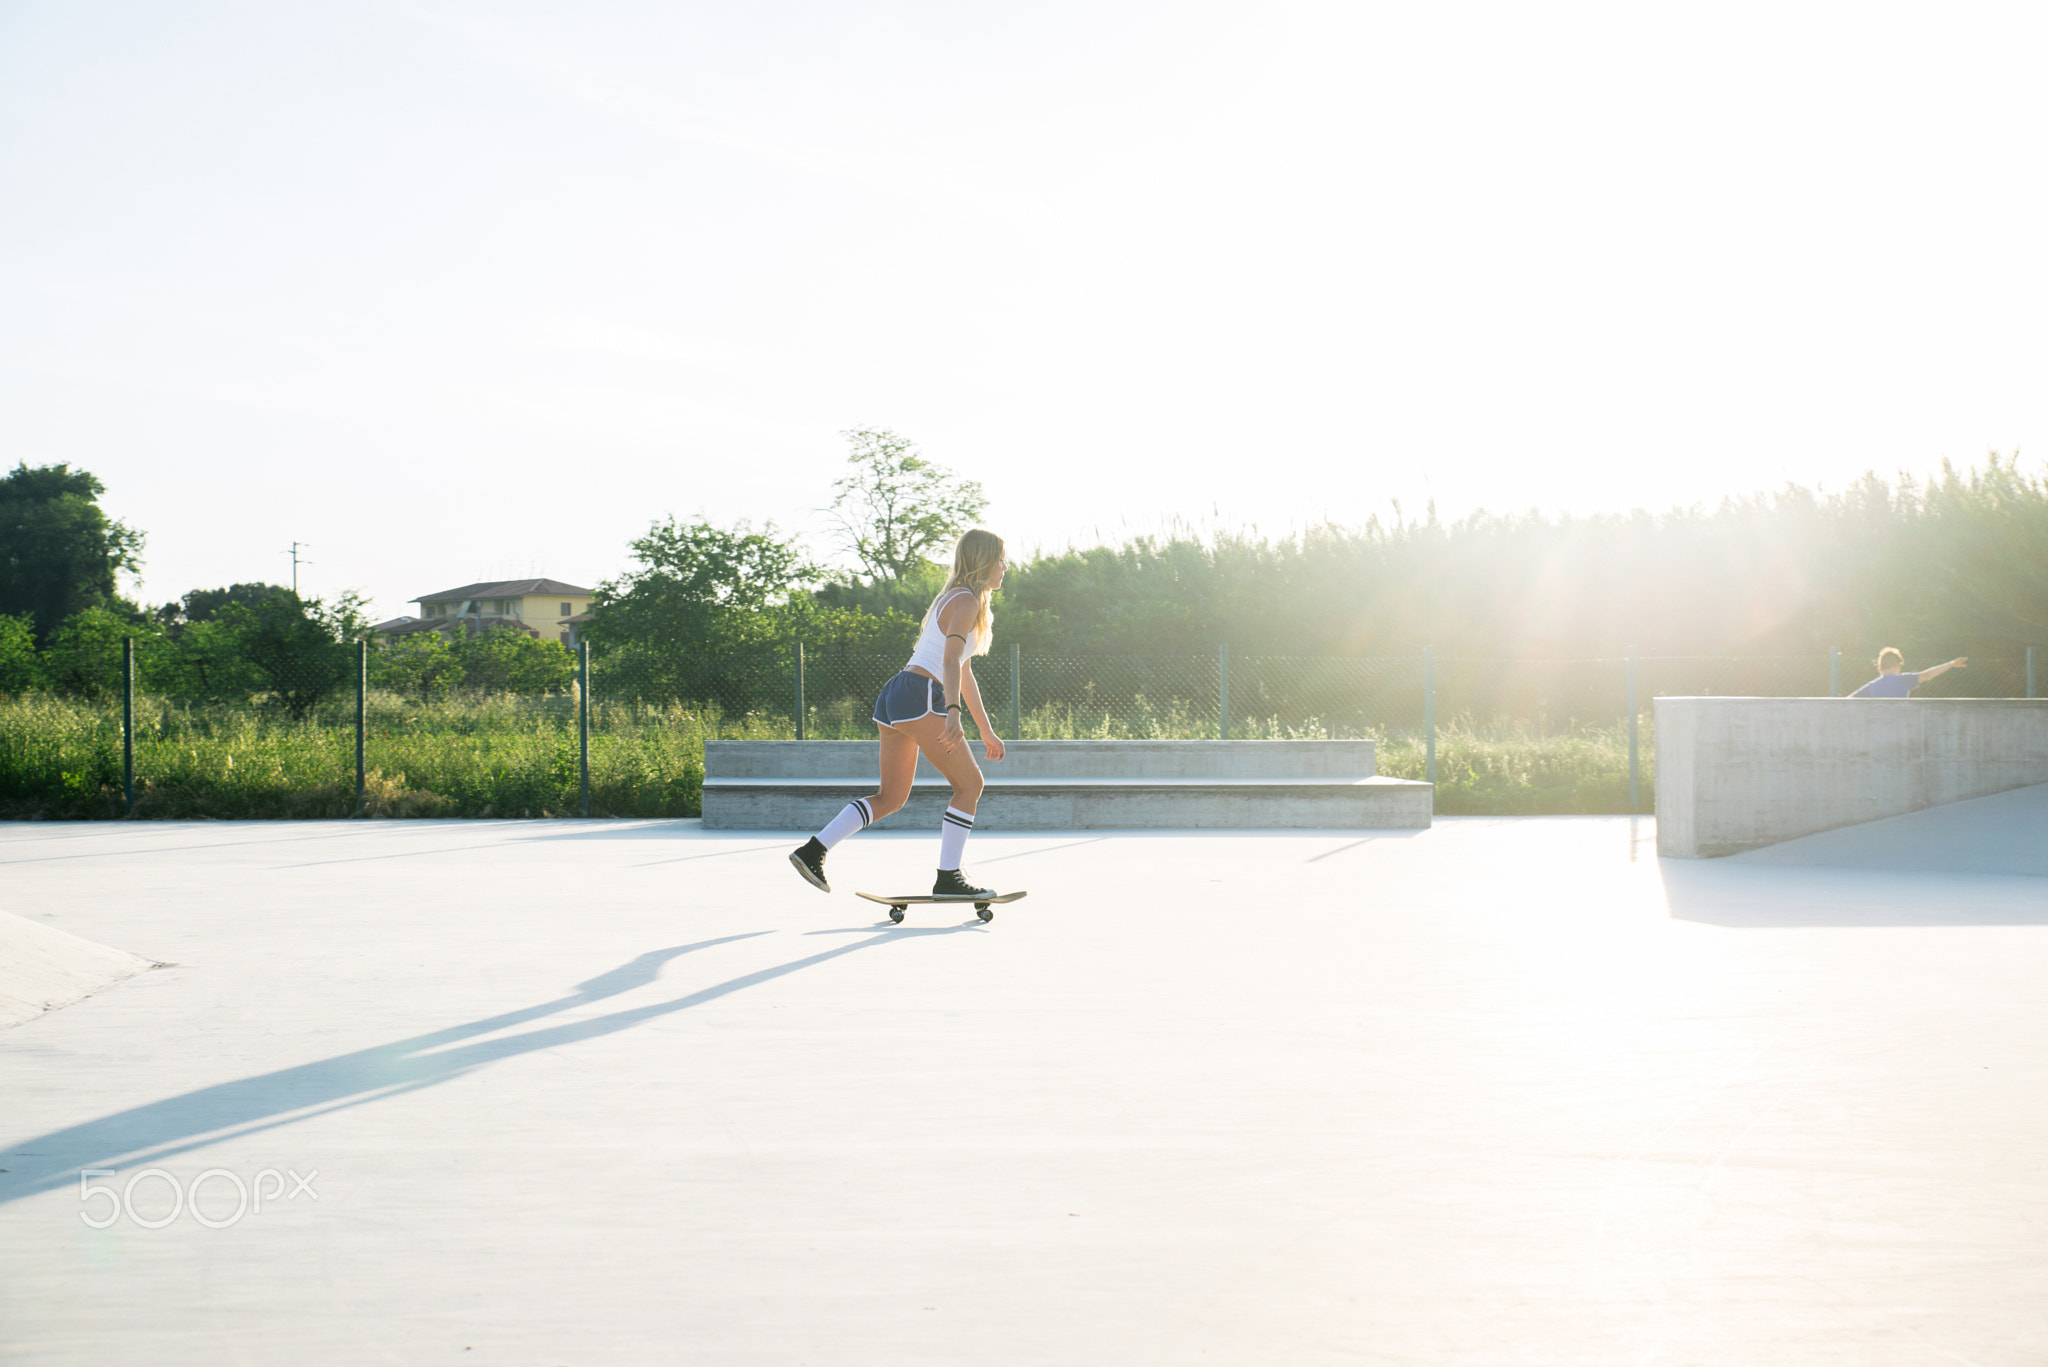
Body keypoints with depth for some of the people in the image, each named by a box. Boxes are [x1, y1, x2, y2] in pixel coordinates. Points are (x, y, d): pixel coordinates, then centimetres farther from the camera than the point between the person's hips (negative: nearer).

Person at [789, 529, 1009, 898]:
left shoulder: (956, 599, 25)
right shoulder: (966, 601, -7)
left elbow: (964, 674, 31)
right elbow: (950, 662, -23)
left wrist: (986, 730, 33)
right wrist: (953, 713, -37)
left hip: (894, 697, 10)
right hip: (919, 697, -10)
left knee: (891, 797, 12)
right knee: (969, 784, -3)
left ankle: (813, 850, 5)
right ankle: (948, 878, -4)